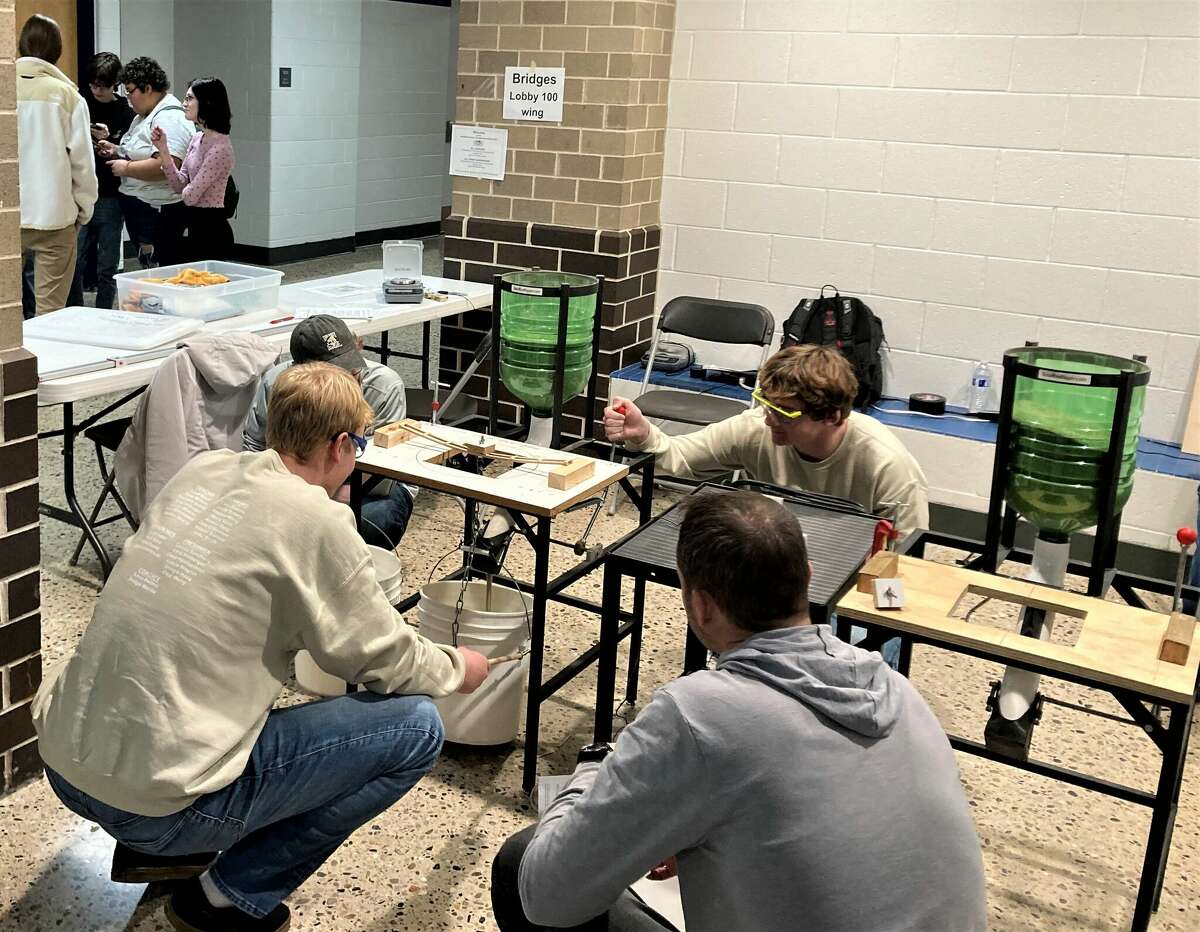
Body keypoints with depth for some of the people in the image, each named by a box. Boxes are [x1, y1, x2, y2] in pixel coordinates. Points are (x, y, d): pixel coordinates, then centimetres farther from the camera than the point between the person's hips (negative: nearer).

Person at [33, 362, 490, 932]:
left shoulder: (203, 470, 5)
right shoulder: (315, 521, -15)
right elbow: (385, 661, -4)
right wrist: (458, 669, 17)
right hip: (156, 798, -8)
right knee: (416, 726, -3)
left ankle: (151, 848, 26)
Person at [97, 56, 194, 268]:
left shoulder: (170, 118, -16)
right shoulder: (144, 116, 18)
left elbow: (166, 165, -28)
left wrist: (126, 168, -18)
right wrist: (116, 151, 12)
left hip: (157, 211, -11)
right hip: (137, 207, 11)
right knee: (144, 267, 13)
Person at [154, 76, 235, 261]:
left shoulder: (220, 147, -19)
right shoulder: (197, 139, 9)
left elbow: (190, 196, -18)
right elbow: (179, 185, 7)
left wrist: (188, 191, 5)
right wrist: (163, 149, -1)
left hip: (211, 230, -9)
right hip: (196, 227, 9)